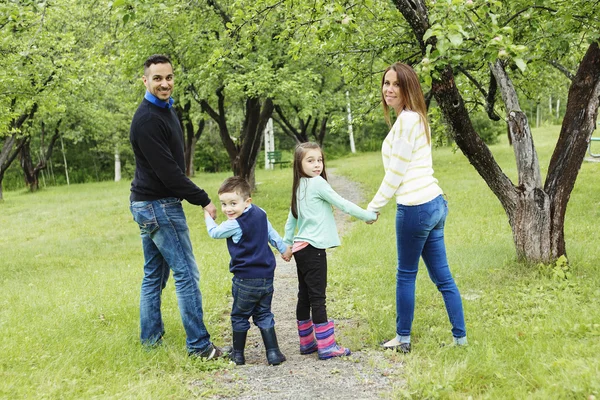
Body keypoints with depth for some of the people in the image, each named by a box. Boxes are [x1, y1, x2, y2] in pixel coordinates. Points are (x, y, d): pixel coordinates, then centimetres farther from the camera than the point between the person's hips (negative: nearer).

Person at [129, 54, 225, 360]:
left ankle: (150, 338, 22)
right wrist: (203, 200, -19)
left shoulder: (165, 110, 13)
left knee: (154, 275, 14)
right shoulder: (147, 120, -20)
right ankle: (199, 345, -2)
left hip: (147, 204, 10)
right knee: (187, 274, -7)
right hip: (159, 205, -10)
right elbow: (167, 171, -23)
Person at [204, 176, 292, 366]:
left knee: (239, 317, 10)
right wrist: (284, 249, 32)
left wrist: (208, 217, 19)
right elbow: (272, 233, 17)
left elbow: (214, 232, -1)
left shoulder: (234, 225, -18)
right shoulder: (260, 213, 2)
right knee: (264, 315, 14)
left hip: (246, 279, -7)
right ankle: (273, 353, 8)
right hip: (267, 276, 7)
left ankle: (238, 354, 20)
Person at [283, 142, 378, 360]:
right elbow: (342, 204, -10)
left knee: (305, 296, 13)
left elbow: (291, 219, 20)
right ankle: (326, 346, -4)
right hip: (313, 248, -9)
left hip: (301, 248, 9)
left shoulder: (299, 187, 13)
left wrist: (286, 244, 28)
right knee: (318, 298, -7)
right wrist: (369, 215, -1)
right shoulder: (317, 183, -12)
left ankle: (307, 342, 21)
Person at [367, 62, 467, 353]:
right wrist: (378, 205, 20)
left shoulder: (406, 120, -14)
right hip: (434, 202, 9)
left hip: (416, 207, -9)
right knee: (442, 275, 12)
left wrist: (373, 207, -3)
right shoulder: (416, 118, 15)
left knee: (406, 275, 5)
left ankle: (403, 339, 18)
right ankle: (460, 338, 17)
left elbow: (396, 173, -13)